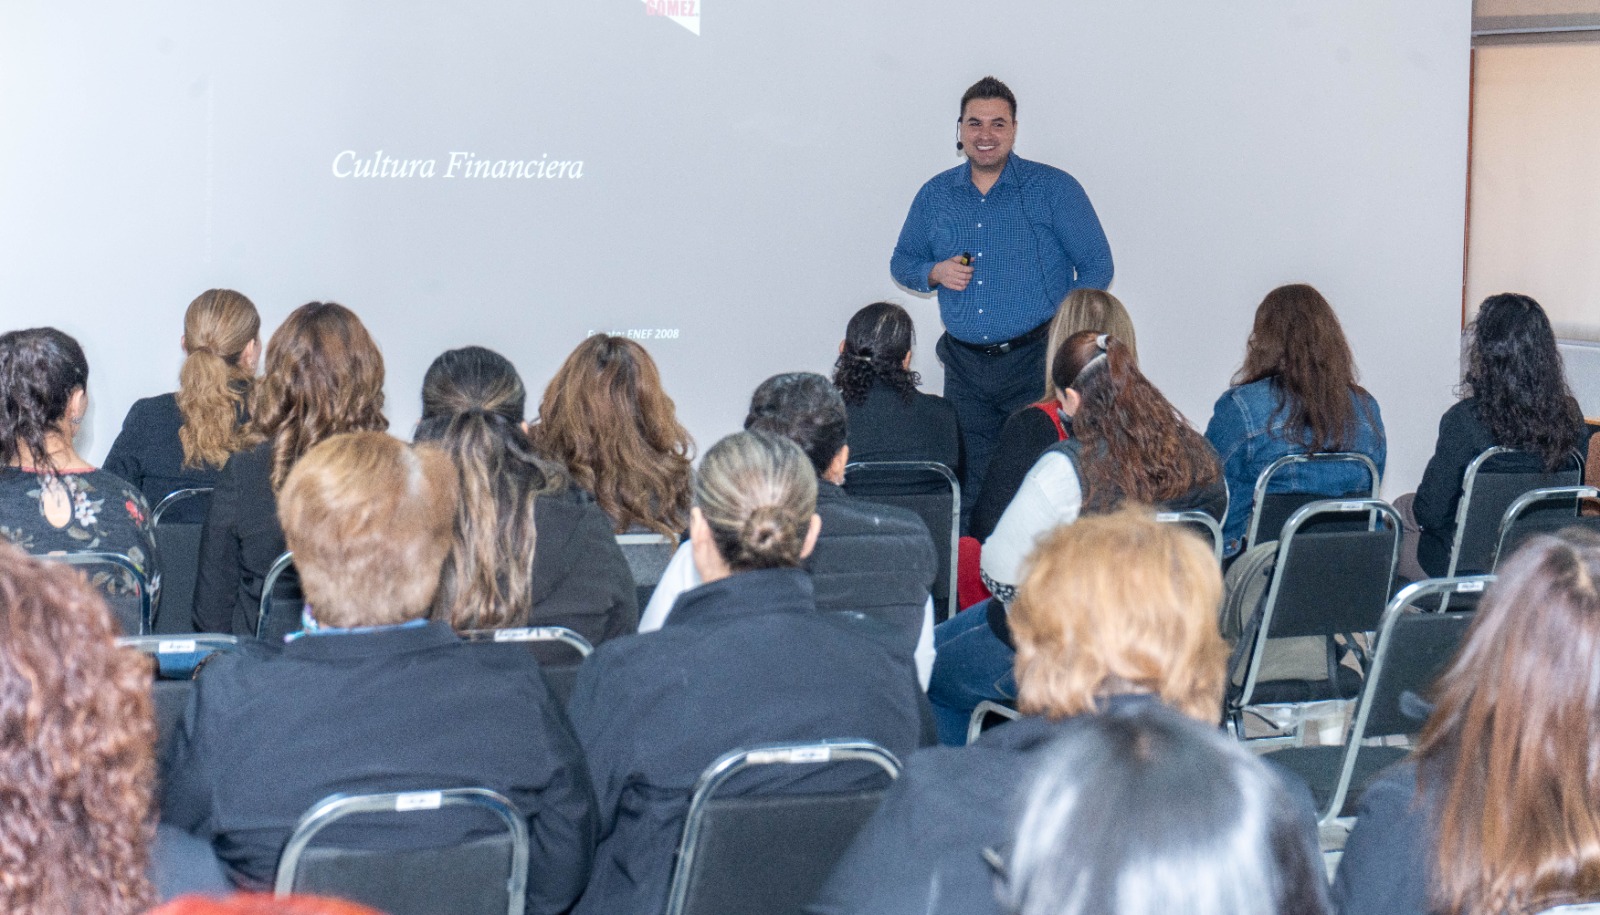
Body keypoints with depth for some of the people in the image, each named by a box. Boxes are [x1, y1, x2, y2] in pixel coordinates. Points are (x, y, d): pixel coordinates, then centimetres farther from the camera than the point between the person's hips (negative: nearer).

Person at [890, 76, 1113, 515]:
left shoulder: (1054, 189, 0)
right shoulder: (935, 195, 11)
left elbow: (1097, 265, 1)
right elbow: (902, 262, 21)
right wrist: (934, 272, -2)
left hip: (1034, 363, -3)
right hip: (965, 367, 4)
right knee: (970, 491, 4)